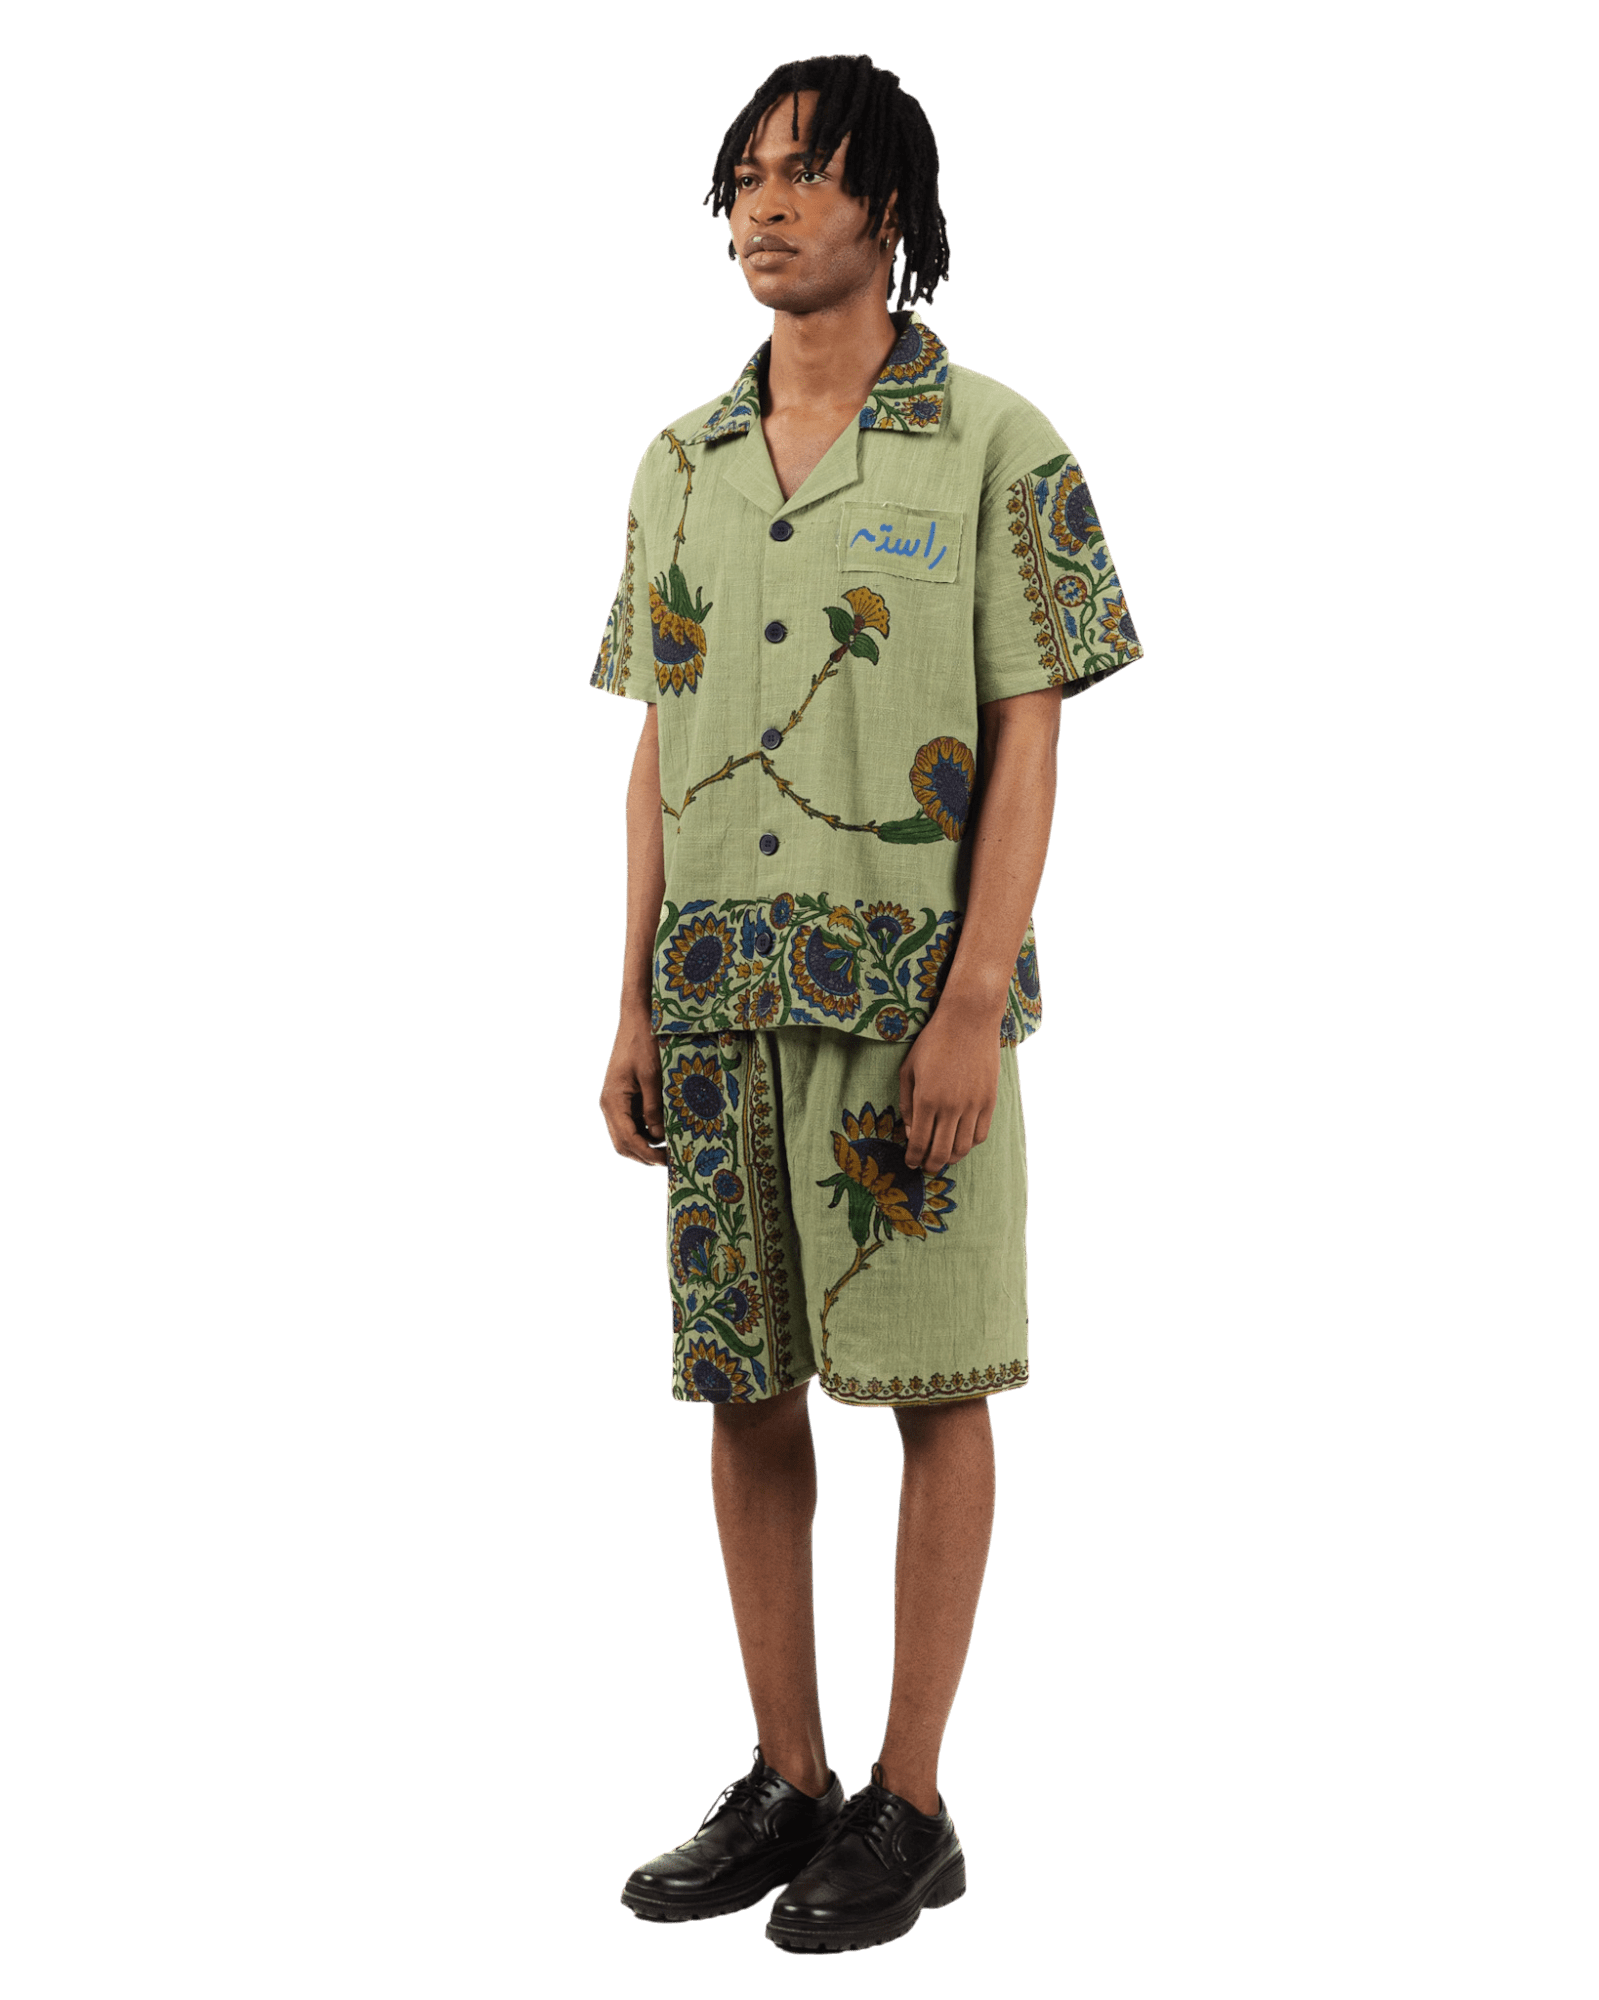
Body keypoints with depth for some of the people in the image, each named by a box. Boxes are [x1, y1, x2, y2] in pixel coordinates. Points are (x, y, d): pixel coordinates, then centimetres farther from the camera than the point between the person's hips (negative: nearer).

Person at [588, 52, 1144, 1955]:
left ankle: (910, 1804, 11)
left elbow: (1027, 746, -6)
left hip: (912, 987, -5)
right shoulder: (682, 464, 13)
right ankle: (786, 1781, 20)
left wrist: (972, 1006, -15)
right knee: (743, 1394, 8)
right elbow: (658, 751, 15)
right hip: (722, 998, 5)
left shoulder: (996, 445, -2)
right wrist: (636, 1007, 8)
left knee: (934, 1394, 1)